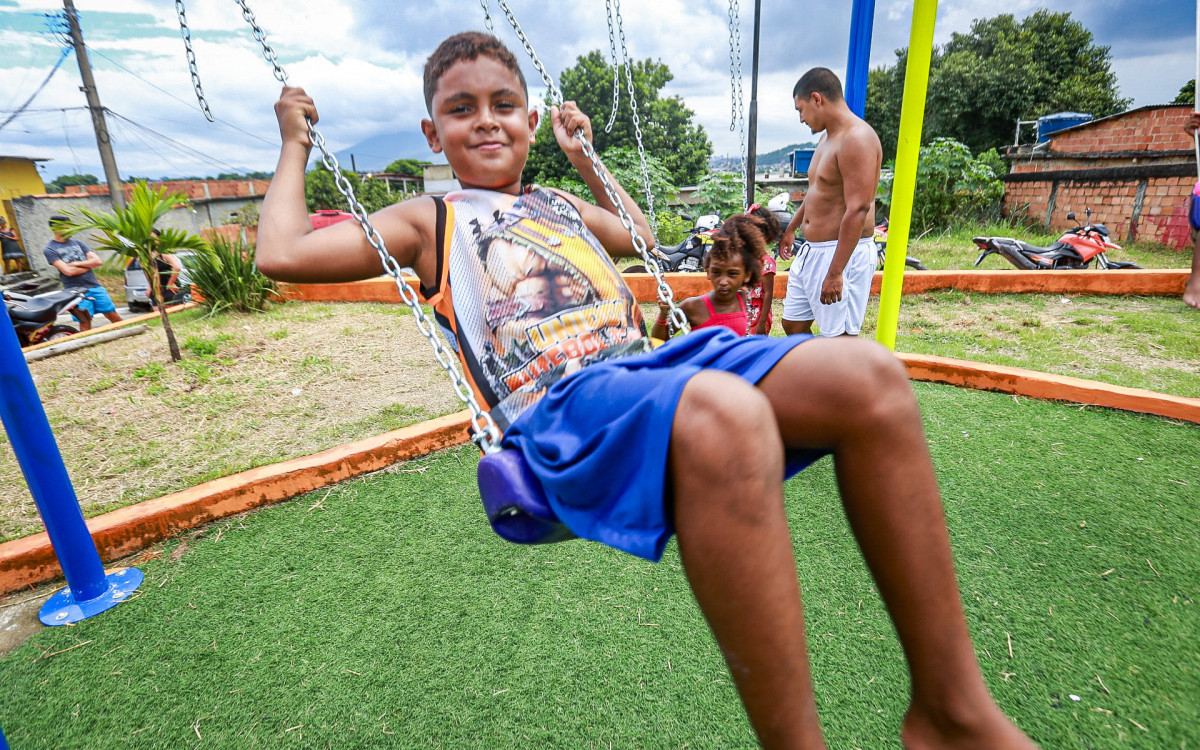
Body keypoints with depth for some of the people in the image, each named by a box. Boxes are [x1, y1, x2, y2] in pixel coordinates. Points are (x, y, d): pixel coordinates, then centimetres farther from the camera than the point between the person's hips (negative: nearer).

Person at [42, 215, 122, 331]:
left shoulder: (76, 242, 13)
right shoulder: (50, 249, 0)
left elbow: (97, 261, 4)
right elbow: (68, 271, -11)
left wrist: (77, 264, -7)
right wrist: (88, 265, -1)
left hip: (94, 285, 4)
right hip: (76, 290, -4)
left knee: (112, 315, 4)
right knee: (85, 322, -5)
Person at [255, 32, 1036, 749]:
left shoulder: (562, 207, 34)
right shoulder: (429, 221, 20)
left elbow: (644, 239, 52)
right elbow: (283, 254, 11)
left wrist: (584, 160, 49)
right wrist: (296, 144, 26)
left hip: (653, 365, 7)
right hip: (557, 404, -6)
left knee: (868, 374, -17)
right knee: (723, 415, -41)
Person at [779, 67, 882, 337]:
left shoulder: (857, 139, -17)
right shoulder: (828, 137, 16)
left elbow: (858, 209, -24)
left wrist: (835, 272, -27)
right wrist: (791, 228, 39)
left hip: (843, 254, -10)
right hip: (811, 251, 10)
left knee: (840, 338, -4)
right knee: (793, 325, 15)